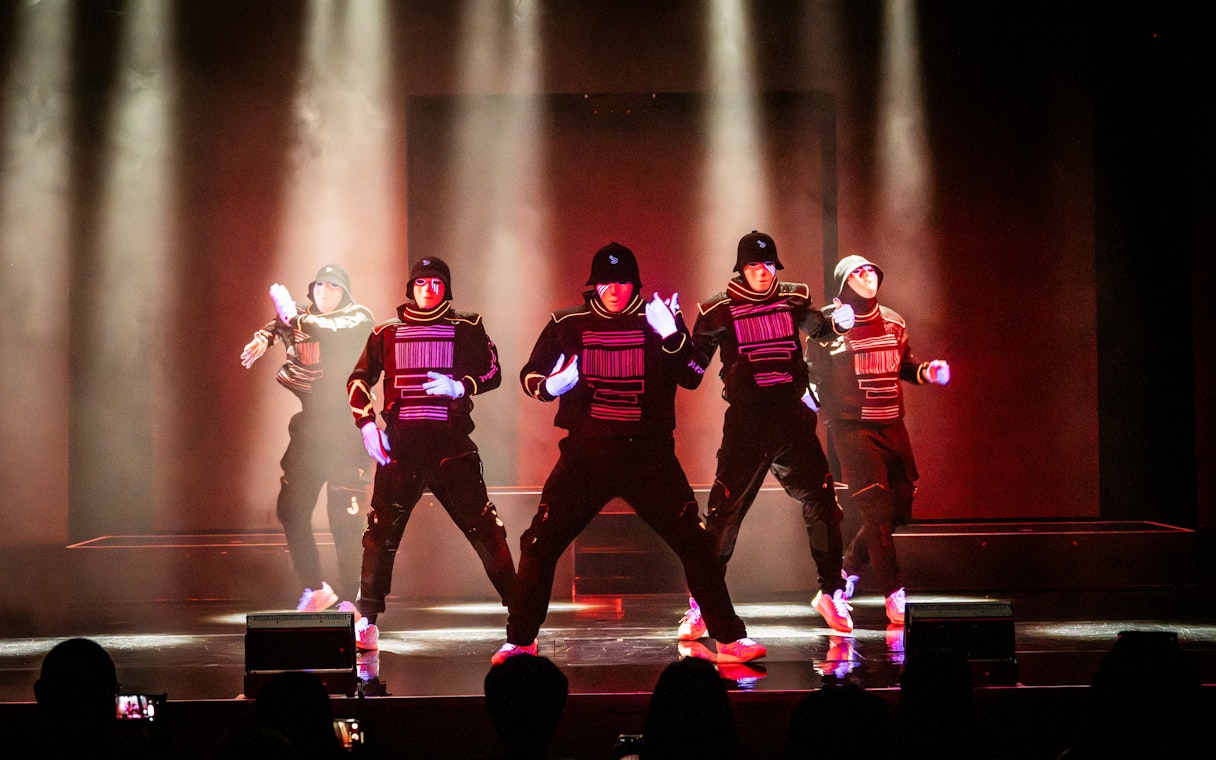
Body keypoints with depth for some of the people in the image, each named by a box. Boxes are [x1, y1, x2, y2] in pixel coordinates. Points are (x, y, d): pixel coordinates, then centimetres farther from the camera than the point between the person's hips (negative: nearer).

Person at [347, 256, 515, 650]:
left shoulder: (467, 329, 10)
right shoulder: (387, 332, 13)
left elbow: (492, 373, 8)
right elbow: (358, 381, 15)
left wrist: (459, 386, -11)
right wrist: (367, 424, 0)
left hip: (452, 446, -1)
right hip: (400, 447, 1)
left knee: (484, 528, -6)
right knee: (381, 532, -2)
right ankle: (366, 622, 8)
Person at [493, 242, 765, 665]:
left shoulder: (659, 319, 2)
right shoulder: (568, 324, 5)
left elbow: (691, 376, -8)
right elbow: (529, 375, 12)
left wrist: (671, 336, -25)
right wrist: (550, 385, -10)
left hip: (648, 456, -1)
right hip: (585, 454, 1)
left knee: (695, 544, -4)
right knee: (539, 546, -3)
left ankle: (729, 639, 7)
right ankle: (519, 641, 12)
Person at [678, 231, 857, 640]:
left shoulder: (793, 298, 9)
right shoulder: (719, 309, 0)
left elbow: (818, 328, -1)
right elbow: (695, 362, -1)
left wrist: (838, 322, -24)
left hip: (792, 419, 3)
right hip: (746, 422, -3)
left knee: (821, 503, 3)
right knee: (724, 511, -7)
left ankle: (831, 594, 20)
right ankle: (699, 606, 0)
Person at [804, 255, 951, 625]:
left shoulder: (892, 322, 12)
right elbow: (815, 376, -3)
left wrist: (926, 371, 3)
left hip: (892, 427, 6)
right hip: (853, 428, -6)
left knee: (898, 506, 7)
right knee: (877, 509, -11)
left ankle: (849, 565, 30)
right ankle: (894, 596, -5)